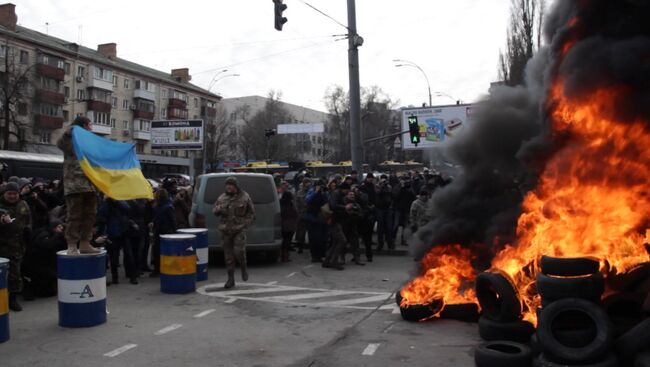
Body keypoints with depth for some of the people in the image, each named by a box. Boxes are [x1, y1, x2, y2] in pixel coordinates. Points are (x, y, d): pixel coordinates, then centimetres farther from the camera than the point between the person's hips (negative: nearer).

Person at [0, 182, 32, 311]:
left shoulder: (23, 205, 12)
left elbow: (29, 220, 24)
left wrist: (28, 228, 5)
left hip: (18, 244, 4)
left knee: (15, 272, 7)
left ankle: (13, 298, 15)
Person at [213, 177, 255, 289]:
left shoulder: (244, 196, 1)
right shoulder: (222, 198, 8)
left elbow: (251, 212, 6)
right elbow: (214, 210, 9)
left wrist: (246, 224, -6)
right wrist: (219, 209, -14)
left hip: (239, 230, -3)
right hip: (226, 230, 3)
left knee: (239, 251, -17)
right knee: (228, 255, 5)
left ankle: (244, 268, 13)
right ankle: (231, 279, 13)